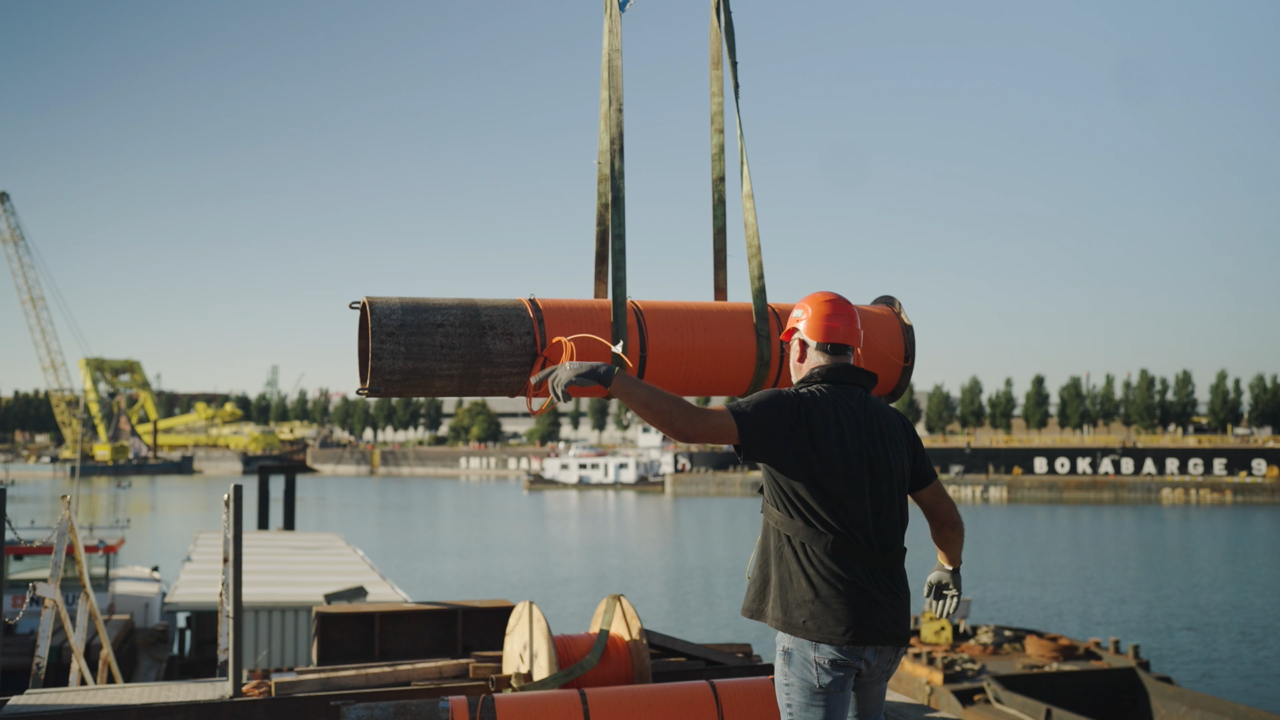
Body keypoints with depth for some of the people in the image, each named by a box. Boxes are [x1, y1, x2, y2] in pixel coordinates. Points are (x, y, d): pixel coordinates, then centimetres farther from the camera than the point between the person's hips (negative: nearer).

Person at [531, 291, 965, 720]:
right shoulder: (893, 424, 9)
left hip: (821, 626, -7)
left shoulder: (792, 412, -12)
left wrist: (607, 377, -18)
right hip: (888, 629, 7)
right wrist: (948, 569, 36)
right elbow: (947, 519, 16)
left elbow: (688, 425, -24)